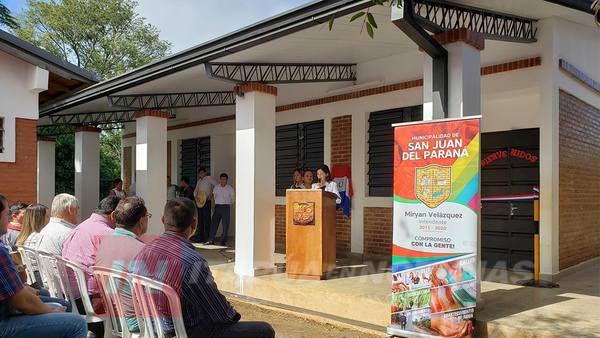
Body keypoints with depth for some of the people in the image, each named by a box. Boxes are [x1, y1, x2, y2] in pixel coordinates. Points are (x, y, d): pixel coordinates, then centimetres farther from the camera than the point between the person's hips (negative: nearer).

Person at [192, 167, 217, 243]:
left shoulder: (209, 178, -2)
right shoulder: (199, 181, 18)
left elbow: (217, 186, -8)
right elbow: (196, 190, 22)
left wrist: (212, 194, -14)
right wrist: (195, 196, 2)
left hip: (207, 201, -7)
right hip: (200, 202, 7)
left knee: (206, 219, -7)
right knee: (200, 220, 9)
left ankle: (207, 237, -4)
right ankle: (201, 237, 15)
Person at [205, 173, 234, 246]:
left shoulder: (230, 188, -1)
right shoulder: (216, 188, 6)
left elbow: (233, 198, 11)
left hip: (226, 207, -2)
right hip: (217, 207, 2)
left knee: (225, 225, -1)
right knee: (214, 223, -2)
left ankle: (223, 241, 7)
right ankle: (211, 240, 1)